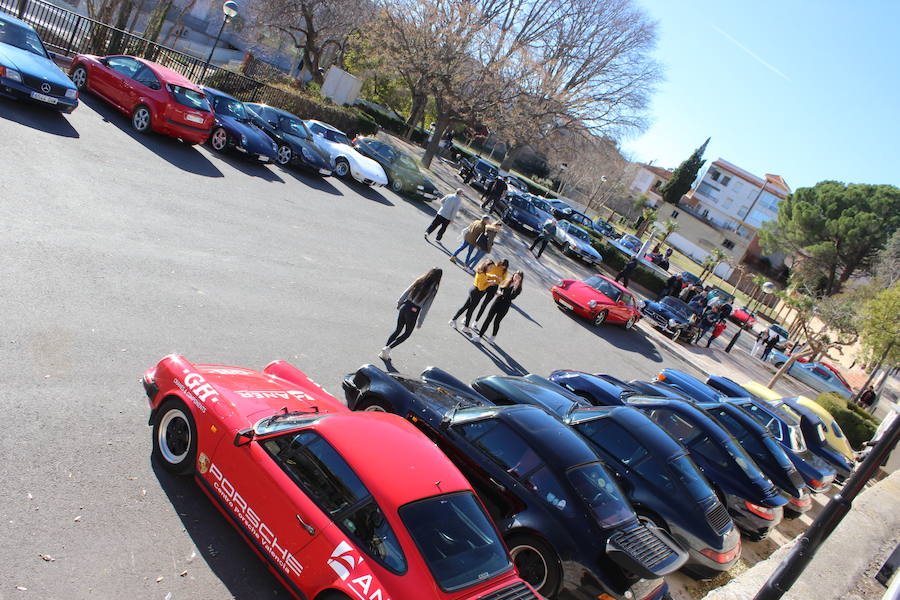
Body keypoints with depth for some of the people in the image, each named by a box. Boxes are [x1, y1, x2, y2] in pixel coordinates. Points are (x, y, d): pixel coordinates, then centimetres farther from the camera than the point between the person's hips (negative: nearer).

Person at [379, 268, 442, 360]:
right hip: (414, 312, -5)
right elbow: (426, 307, -11)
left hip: (404, 306, 5)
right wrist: (420, 322, -6)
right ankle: (388, 348, 4)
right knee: (407, 333, 16)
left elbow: (405, 293, 7)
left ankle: (385, 350, 18)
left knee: (398, 330, 20)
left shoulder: (419, 281, 3)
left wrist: (399, 303, 20)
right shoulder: (433, 290, -11)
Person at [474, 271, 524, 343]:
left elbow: (512, 297, -21)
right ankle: (480, 335, 7)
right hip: (497, 302, 3)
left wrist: (515, 287, -29)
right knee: (488, 319, 2)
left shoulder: (518, 288, -7)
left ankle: (493, 336, 32)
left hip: (505, 306, -3)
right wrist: (499, 292, -3)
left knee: (496, 322, 6)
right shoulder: (507, 282, 5)